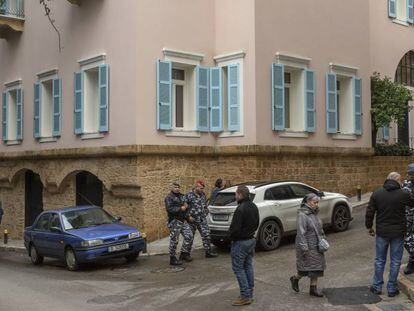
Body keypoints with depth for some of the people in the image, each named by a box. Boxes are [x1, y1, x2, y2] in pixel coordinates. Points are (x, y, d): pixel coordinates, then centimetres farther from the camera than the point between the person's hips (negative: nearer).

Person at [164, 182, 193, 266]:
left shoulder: (181, 196, 18)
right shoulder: (169, 197, -7)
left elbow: (186, 206, 27)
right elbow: (169, 209, -20)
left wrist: (186, 206, 3)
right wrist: (180, 208, -17)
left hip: (183, 220, 8)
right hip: (174, 221, -8)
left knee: (189, 236, 6)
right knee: (174, 240, -4)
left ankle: (184, 253, 22)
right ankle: (172, 259, 4)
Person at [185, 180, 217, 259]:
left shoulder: (203, 195, 9)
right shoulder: (189, 195, -12)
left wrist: (205, 213, 16)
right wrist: (188, 216, -15)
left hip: (202, 219, 6)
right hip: (192, 220, -6)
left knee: (206, 235, 4)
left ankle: (208, 252, 14)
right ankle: (186, 254, 12)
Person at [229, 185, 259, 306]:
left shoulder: (240, 209, -24)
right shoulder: (254, 207, 6)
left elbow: (235, 228, -25)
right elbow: (256, 224, 16)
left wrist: (231, 236, -6)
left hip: (240, 242, -9)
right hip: (251, 240, 9)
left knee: (238, 268, 0)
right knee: (248, 267, 16)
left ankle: (245, 296, 1)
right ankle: (250, 294, 23)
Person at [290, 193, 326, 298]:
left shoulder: (314, 213, 11)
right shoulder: (302, 215, -18)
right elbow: (301, 233, -21)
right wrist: (304, 249, -23)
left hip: (316, 246, 9)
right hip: (307, 247, -8)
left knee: (316, 267, 9)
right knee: (307, 267, -2)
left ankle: (313, 288, 16)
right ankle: (295, 279, 24)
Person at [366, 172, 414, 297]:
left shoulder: (377, 193, -4)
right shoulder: (403, 194, -12)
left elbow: (369, 212, -1)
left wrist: (369, 227, 11)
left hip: (382, 232, 2)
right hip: (398, 233, -2)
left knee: (380, 260, 14)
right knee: (395, 261, 9)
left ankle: (377, 286, 19)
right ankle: (392, 288, 14)